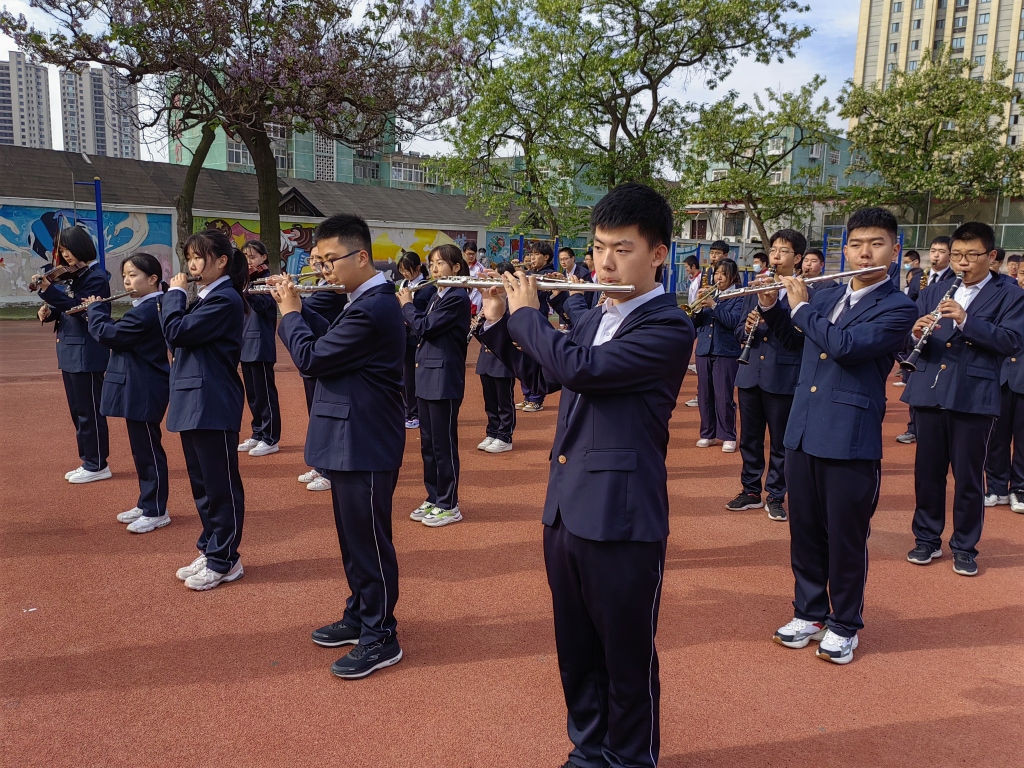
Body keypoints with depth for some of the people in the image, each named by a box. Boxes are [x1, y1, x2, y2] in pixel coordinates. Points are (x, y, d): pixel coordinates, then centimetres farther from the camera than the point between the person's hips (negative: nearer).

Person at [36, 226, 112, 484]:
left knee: (89, 410, -3)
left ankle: (97, 465, 5)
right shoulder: (73, 276, 15)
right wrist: (49, 311, -2)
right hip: (71, 352, 9)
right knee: (78, 411, 14)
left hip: (86, 353, -9)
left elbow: (79, 309, -22)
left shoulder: (96, 277, -12)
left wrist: (48, 290, -27)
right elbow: (67, 309, 17)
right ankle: (89, 461, 22)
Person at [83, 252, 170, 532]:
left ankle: (156, 512, 7)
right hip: (139, 390, 10)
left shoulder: (146, 311, -20)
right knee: (143, 448, 17)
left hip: (144, 392, -10)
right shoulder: (148, 308, 13)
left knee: (148, 450, -2)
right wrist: (99, 310, 3)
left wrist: (96, 309, -2)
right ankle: (146, 504, 27)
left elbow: (108, 334, -19)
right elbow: (120, 335, 15)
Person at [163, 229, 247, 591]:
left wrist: (174, 293, -5)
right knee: (202, 484, 16)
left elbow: (176, 331, -19)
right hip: (193, 402, 10)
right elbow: (182, 339, 15)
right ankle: (209, 550, 27)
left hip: (213, 405, -10)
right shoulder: (207, 298, 15)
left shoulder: (225, 299, -14)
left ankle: (223, 560, 11)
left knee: (221, 485, 1)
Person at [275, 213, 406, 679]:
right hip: (352, 440, 10)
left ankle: (380, 639, 15)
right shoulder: (367, 301, 10)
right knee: (353, 536, 19)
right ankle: (359, 616, 34)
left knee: (368, 540, 1)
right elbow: (331, 341, 17)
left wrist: (289, 313, -4)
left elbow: (311, 358, -19)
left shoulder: (373, 308, -22)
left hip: (365, 445, -10)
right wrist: (299, 309, 7)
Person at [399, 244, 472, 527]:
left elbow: (425, 327, -18)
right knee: (428, 443, 14)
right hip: (428, 376, 9)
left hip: (444, 379, -9)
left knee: (443, 444, -2)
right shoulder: (437, 297, 15)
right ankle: (433, 498, 25)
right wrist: (407, 308, 2)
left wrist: (407, 305, -3)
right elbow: (422, 328, 14)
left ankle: (449, 506, 8)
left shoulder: (457, 298, -13)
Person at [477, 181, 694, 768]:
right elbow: (542, 377, 22)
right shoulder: (594, 319, 12)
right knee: (575, 650, 20)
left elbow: (581, 368, -24)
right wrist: (499, 322, 9)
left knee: (627, 655, 10)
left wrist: (527, 314, -9)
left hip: (623, 518, -7)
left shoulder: (670, 328, -14)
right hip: (566, 509, 8)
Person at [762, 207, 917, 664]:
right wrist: (771, 305, 12)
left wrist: (800, 307, -10)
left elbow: (845, 345, -23)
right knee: (804, 533, 13)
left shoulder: (899, 309, -8)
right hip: (803, 434, 6)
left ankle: (844, 626, 24)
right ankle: (809, 613, 30)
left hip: (851, 442, -6)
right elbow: (795, 340, 29)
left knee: (846, 539, 6)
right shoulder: (825, 298, 12)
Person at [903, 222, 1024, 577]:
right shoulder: (933, 292, 12)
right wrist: (916, 332, -17)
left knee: (968, 477, 5)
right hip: (929, 393, 3)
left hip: (974, 398, -3)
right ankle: (927, 538, 25)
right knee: (927, 471, 11)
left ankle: (965, 547, 20)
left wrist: (966, 321, -23)